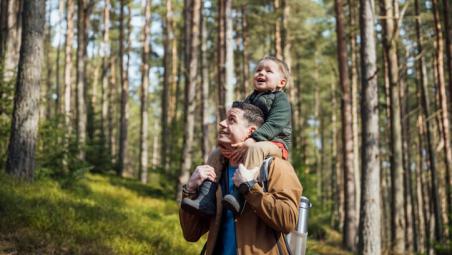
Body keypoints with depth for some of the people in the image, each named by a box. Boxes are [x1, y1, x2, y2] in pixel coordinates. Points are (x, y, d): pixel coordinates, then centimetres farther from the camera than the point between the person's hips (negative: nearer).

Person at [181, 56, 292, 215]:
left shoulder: (280, 99, -1)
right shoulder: (249, 99, 23)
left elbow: (273, 124, -18)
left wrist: (252, 141, -30)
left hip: (274, 144, -8)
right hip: (246, 143, 8)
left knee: (255, 149, -40)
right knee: (217, 154, 0)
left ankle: (239, 196, -53)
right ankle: (206, 200, -12)